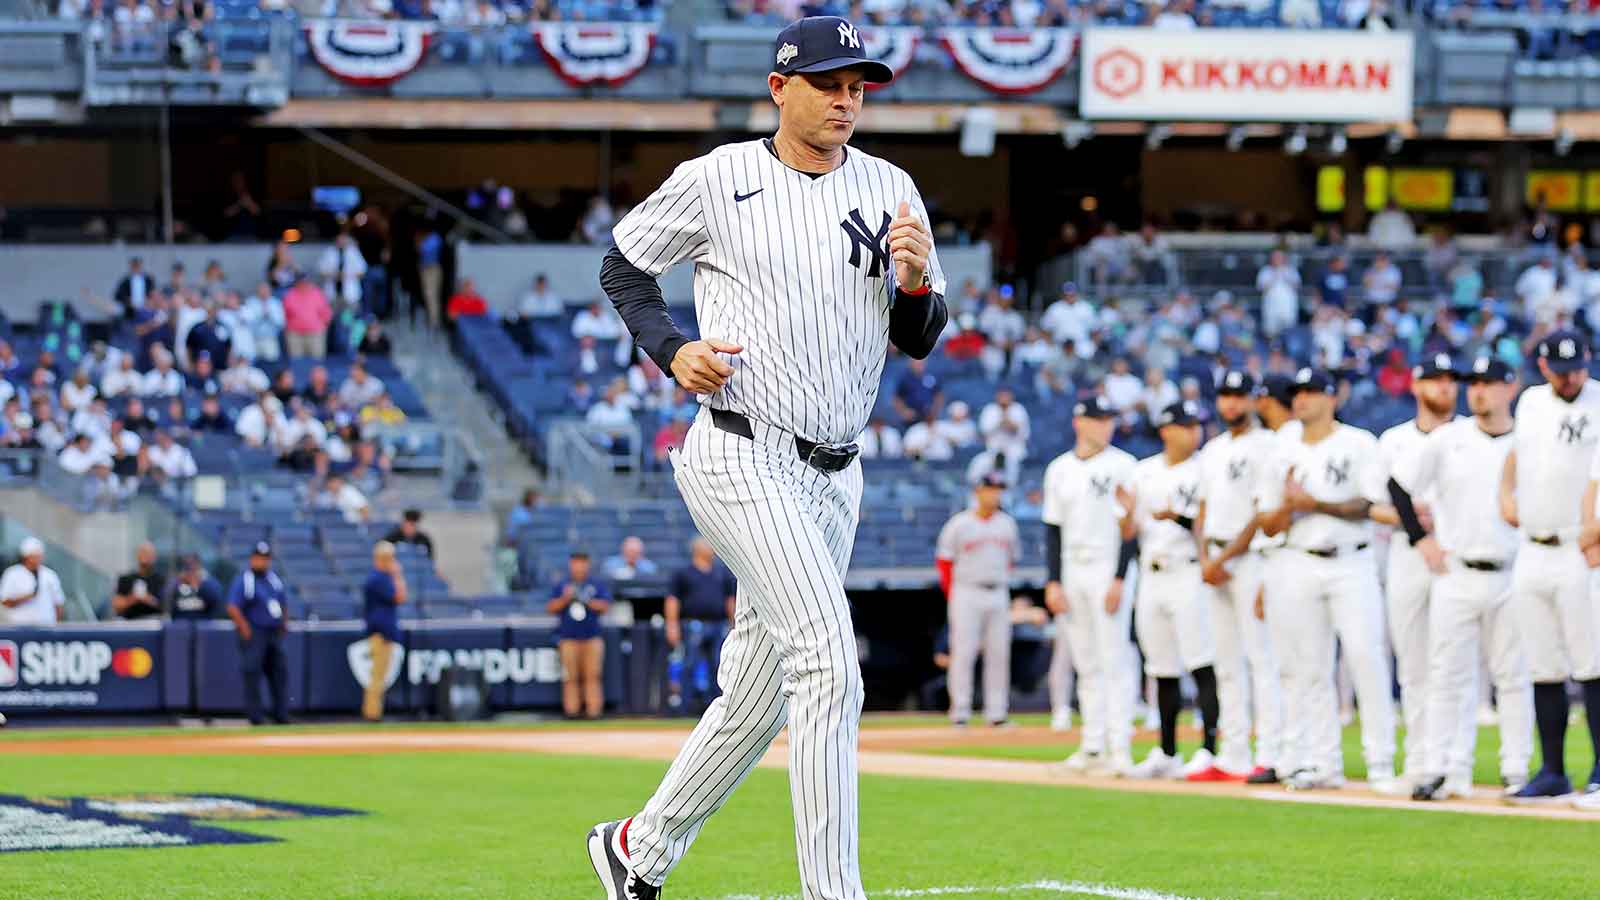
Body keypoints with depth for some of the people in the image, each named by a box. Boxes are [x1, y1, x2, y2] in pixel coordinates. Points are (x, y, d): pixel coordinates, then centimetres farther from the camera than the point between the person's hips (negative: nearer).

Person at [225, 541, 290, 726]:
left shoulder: (274, 579, 13)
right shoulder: (243, 580, -8)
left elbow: (283, 604, 24)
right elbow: (233, 608, -14)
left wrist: (284, 624, 13)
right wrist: (245, 630, -17)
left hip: (274, 633, 7)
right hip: (254, 634, -7)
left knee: (280, 672, 5)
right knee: (252, 674, -6)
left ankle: (281, 715, 11)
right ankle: (255, 716, -3)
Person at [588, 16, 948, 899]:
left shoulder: (890, 191, 7)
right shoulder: (717, 179, -4)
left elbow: (920, 343, 8)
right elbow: (622, 265, 9)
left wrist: (915, 282, -14)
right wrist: (672, 350, -8)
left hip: (832, 476, 6)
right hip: (742, 459, -6)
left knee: (759, 694, 13)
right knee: (828, 664, -19)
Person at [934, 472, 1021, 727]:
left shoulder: (1007, 524, 10)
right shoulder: (959, 524, -4)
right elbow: (943, 560, 0)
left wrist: (1000, 583, 13)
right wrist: (954, 596, -1)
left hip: (998, 594, 5)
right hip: (967, 593, -5)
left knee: (999, 654, 3)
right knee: (963, 652, -6)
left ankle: (996, 712, 7)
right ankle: (960, 711, -4)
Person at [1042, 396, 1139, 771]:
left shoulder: (1122, 466, -3)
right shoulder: (1059, 469, 11)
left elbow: (1130, 525, -8)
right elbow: (1053, 529, 12)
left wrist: (1120, 579, -15)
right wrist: (1052, 582, 4)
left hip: (1109, 570, -5)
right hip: (1071, 572, 5)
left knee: (1114, 659, -9)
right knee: (1086, 663, 8)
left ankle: (1120, 748, -11)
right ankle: (1093, 747, 11)